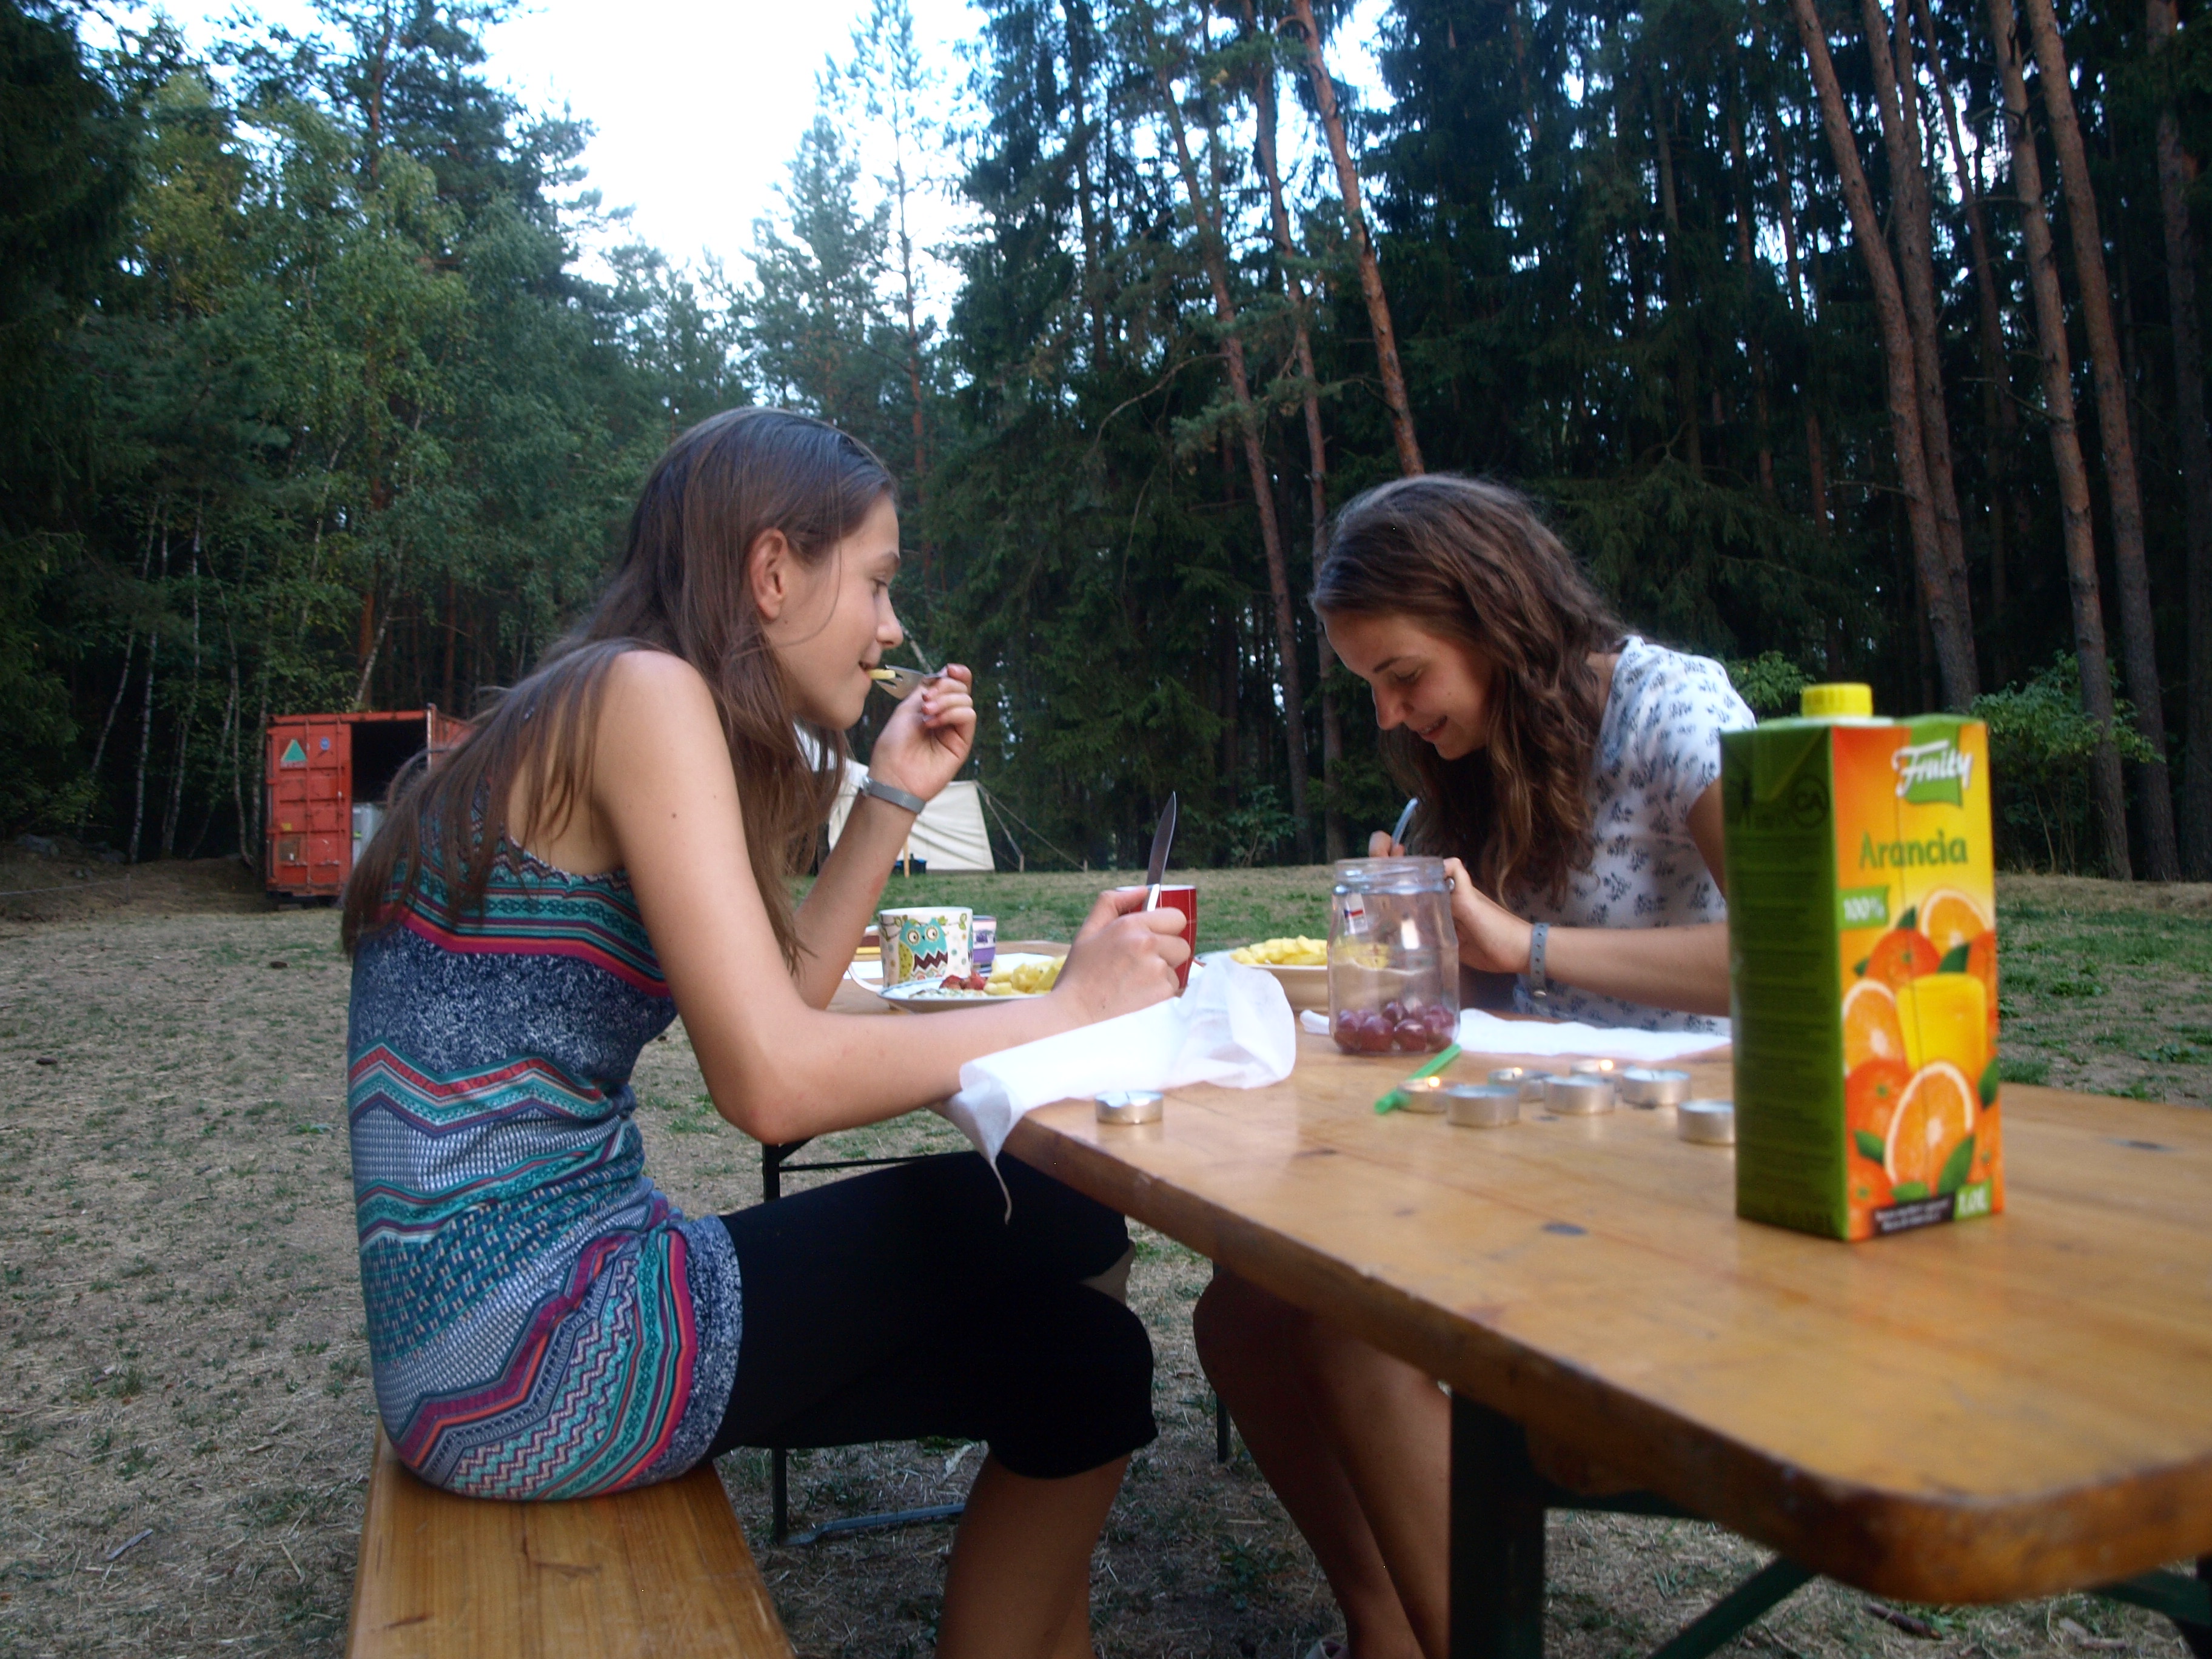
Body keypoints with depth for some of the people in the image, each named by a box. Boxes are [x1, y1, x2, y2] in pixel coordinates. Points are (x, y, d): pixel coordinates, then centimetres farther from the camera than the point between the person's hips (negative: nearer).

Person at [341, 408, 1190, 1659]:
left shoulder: (643, 704, 12)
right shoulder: (643, 691, -16)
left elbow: (772, 1005, 13)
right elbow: (774, 1081, -24)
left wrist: (895, 799, 9)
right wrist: (1073, 1006, -14)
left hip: (554, 1285, 9)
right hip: (528, 1350, -9)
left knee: (1053, 1229, 12)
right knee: (1082, 1362, 3)